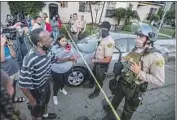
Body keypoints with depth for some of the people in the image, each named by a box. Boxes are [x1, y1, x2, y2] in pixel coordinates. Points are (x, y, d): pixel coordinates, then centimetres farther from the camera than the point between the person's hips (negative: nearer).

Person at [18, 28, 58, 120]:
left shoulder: (46, 51, -17)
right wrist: (32, 100, -17)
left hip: (46, 84, 7)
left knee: (45, 102, 35)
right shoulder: (30, 60, -40)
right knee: (37, 109, 25)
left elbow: (55, 59, 6)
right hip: (37, 90, -7)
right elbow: (23, 85, -31)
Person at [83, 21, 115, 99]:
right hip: (97, 62, 9)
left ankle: (96, 92, 42)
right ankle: (91, 84, 58)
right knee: (93, 74, 30)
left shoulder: (109, 42, -33)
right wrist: (95, 57, 5)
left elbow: (108, 60, -32)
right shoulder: (104, 38, -3)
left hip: (102, 65, -9)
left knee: (99, 80, 16)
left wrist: (96, 60, -24)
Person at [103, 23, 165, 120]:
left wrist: (140, 72, -31)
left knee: (128, 111, 19)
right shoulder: (135, 49, -2)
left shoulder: (155, 56, -24)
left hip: (134, 90, -6)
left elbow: (159, 81, -24)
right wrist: (124, 61, -5)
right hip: (122, 82, 7)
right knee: (116, 100, 31)